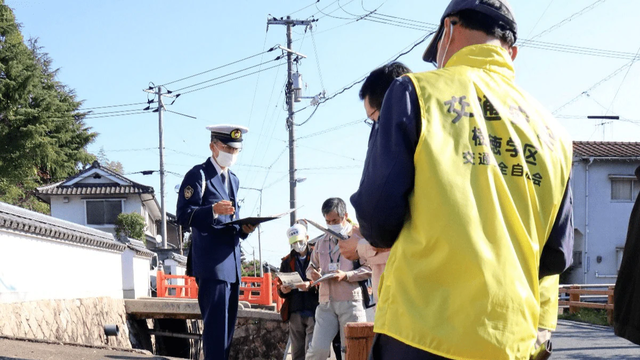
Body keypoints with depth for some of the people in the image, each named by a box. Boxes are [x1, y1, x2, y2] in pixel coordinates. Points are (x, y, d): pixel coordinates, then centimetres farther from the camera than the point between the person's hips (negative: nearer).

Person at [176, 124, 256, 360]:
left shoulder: (233, 180, 21)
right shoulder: (198, 175, -5)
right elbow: (184, 215, -12)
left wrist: (244, 228, 4)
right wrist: (213, 210, -28)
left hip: (231, 262, 8)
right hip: (212, 263, -8)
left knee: (228, 323, 10)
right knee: (216, 323, -12)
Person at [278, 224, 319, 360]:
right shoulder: (287, 261, 17)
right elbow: (280, 288, 18)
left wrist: (311, 285, -20)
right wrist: (283, 290, -6)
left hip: (314, 312, -4)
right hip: (295, 312, 4)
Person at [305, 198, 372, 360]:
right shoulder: (321, 242, 18)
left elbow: (369, 268, -4)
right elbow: (311, 266, 26)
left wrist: (346, 276, -16)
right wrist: (312, 273, 2)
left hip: (351, 302, -4)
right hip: (326, 302, 4)